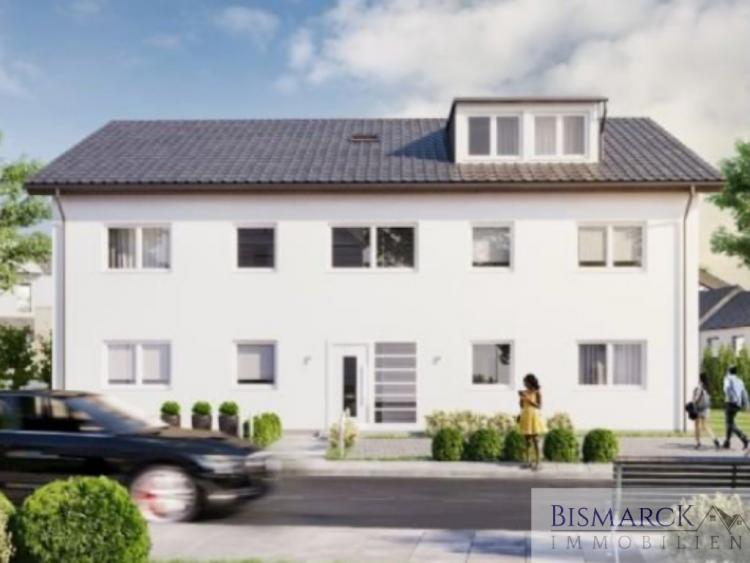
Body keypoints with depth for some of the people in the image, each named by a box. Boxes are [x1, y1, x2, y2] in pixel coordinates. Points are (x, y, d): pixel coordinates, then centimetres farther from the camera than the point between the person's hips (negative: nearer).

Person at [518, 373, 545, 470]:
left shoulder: (537, 392, -7)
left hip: (534, 417, -5)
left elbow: (539, 406, -13)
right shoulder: (524, 392, 7)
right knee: (527, 439, 10)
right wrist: (521, 398, -3)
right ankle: (528, 461, 17)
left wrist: (528, 398, -19)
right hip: (525, 417, 6)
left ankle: (537, 462, -1)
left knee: (535, 440, -4)